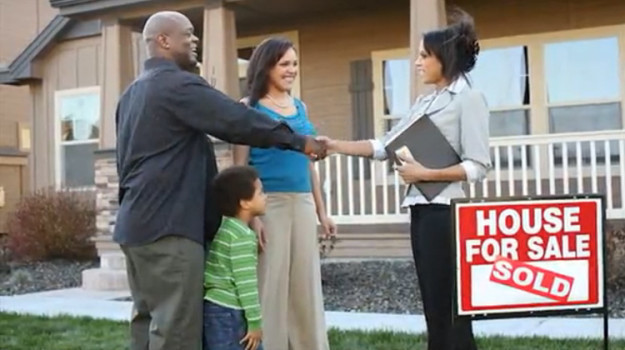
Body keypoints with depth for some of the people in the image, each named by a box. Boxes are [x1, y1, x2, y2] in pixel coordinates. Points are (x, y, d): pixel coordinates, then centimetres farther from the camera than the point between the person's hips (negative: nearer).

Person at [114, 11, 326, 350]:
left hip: (137, 222, 10)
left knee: (148, 319, 12)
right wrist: (298, 141, -9)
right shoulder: (177, 83, -11)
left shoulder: (132, 92, 20)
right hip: (167, 224, -10)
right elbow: (238, 121, -17)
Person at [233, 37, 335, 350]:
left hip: (302, 204, 5)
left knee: (307, 286, 8)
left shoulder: (300, 107, 14)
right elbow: (240, 167, -7)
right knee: (271, 286, -2)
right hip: (268, 204, -5)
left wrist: (321, 211, 16)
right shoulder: (249, 108, -2)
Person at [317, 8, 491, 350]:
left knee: (450, 307, -4)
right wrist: (336, 146, 6)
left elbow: (478, 166, -13)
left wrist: (426, 174, -17)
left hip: (445, 211, -8)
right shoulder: (424, 102, 17)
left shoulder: (469, 98, -6)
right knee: (434, 305, 10)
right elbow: (384, 146, 13)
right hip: (421, 209, 8)